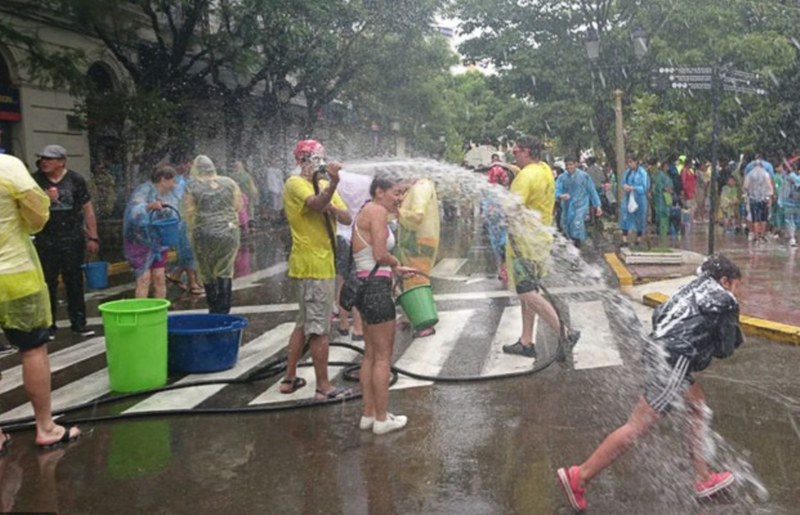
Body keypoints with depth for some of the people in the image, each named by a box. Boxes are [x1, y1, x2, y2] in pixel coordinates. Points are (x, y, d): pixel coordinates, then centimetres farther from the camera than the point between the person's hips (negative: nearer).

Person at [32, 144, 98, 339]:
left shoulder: (75, 179, 0)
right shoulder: (36, 180, 1)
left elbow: (87, 209, 3)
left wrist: (93, 237, 1)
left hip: (72, 239, 0)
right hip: (45, 241, 0)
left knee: (75, 282, 7)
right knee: (48, 283, 6)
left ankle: (78, 323, 15)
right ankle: (48, 325, 15)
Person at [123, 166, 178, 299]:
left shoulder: (169, 196, 7)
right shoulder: (144, 190, -13)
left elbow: (172, 218, 13)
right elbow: (134, 210, -28)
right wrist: (150, 206, -44)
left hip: (158, 243, 6)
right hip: (141, 241, -6)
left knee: (159, 277, 4)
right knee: (144, 278, -8)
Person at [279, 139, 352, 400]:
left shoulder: (323, 185, 15)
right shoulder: (295, 184, -9)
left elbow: (347, 219, 4)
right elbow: (317, 204, -31)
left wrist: (332, 208, -15)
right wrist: (333, 184, -47)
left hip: (323, 263, 9)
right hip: (313, 265, -9)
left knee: (305, 323, 16)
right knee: (319, 328, -4)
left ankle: (290, 378, 26)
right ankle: (323, 387, 3)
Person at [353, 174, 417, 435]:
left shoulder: (367, 211, 17)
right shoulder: (378, 211, -12)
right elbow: (380, 255, -20)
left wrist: (397, 269, 17)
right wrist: (397, 263, -1)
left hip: (366, 286, 10)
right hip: (376, 287, -10)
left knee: (371, 354, 16)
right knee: (383, 356, 0)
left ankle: (368, 414, 24)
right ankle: (382, 419, 9)